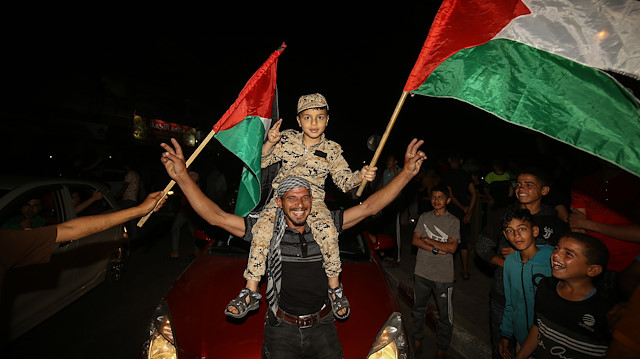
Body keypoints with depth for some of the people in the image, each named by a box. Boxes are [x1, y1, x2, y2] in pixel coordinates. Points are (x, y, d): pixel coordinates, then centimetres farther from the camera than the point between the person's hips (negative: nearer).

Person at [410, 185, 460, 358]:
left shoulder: (453, 221, -4)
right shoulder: (424, 217, 4)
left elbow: (452, 248, -14)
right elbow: (415, 240, -4)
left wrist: (428, 240, -12)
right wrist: (437, 249, -15)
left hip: (443, 275, -3)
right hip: (422, 272, 3)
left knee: (445, 314, 9)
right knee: (418, 308, 18)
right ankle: (417, 338, 39)